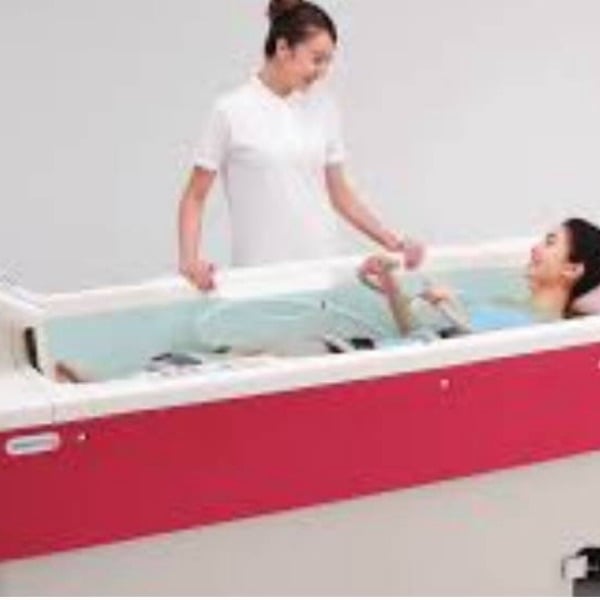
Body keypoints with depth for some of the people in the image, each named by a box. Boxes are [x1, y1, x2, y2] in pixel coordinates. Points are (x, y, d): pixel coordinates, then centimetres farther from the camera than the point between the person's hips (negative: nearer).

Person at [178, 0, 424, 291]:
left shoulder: (323, 107, 7)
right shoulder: (230, 111, -4)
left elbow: (339, 193, 14)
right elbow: (195, 197, 0)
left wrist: (392, 242, 5)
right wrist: (189, 259, -16)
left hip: (321, 269, 3)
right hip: (260, 276, -3)